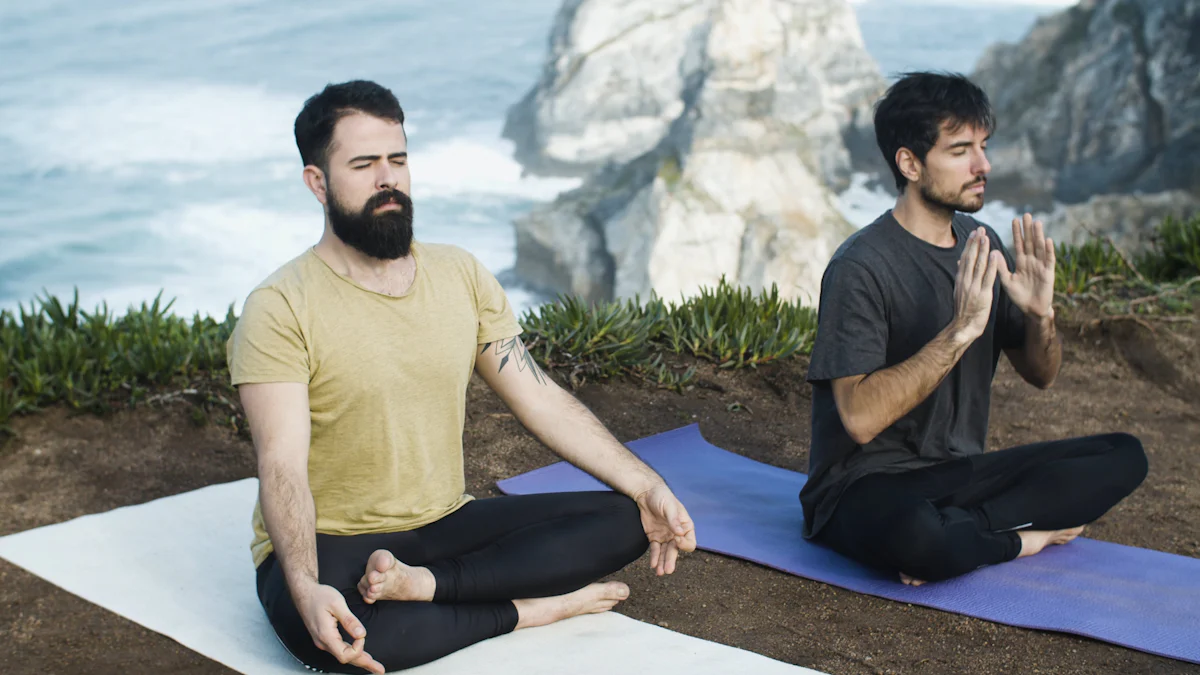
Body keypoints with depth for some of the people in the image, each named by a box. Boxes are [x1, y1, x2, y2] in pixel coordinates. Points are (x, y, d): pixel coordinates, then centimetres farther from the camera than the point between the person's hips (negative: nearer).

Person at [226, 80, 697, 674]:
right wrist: (306, 590, -39)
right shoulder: (280, 310, -12)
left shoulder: (462, 277, 5)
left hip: (448, 523, 5)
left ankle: (426, 583, -23)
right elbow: (282, 464, -22)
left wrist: (646, 487, -6)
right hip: (332, 544, -5)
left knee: (625, 521, -11)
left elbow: (542, 401, 3)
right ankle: (530, 608, -18)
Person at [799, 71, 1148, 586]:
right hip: (867, 485, -7)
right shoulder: (861, 268, -17)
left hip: (959, 472, 7)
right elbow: (860, 418, -26)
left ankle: (964, 527, -14)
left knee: (1123, 456, -6)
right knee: (917, 536, -40)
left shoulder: (980, 246, 7)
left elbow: (1040, 376, 12)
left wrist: (1040, 315, -10)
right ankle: (1022, 537, -10)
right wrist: (960, 331, -29)